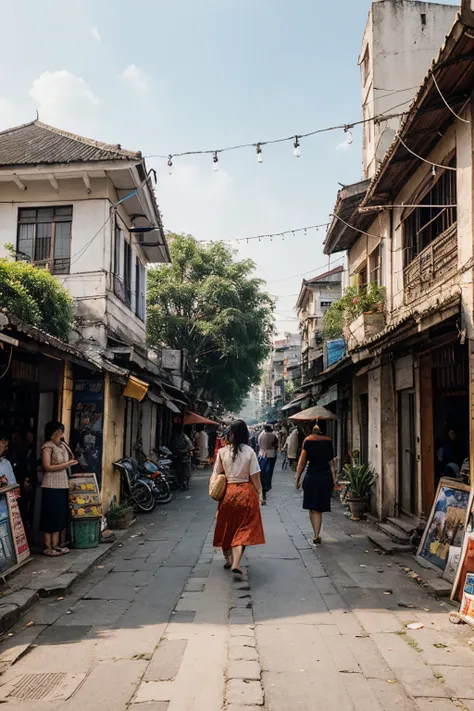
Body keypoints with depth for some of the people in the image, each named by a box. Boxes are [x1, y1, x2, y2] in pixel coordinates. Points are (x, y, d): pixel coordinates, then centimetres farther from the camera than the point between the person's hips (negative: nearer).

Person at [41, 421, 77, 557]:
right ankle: (48, 547, 2)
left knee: (60, 515, 10)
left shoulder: (62, 446, 15)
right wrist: (65, 465, -17)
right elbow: (47, 467, -17)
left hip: (62, 485, 8)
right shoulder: (47, 447, -9)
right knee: (51, 516, -4)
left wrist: (70, 462, 7)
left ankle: (56, 544, 18)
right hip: (51, 487, -8)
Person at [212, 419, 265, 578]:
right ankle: (236, 565, -12)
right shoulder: (249, 451, -9)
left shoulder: (222, 452, -4)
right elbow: (255, 476, -8)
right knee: (243, 530, 1)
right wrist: (259, 493, 4)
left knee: (227, 527, 19)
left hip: (227, 492, 2)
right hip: (246, 492, -2)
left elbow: (216, 475, 0)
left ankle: (229, 559, 35)